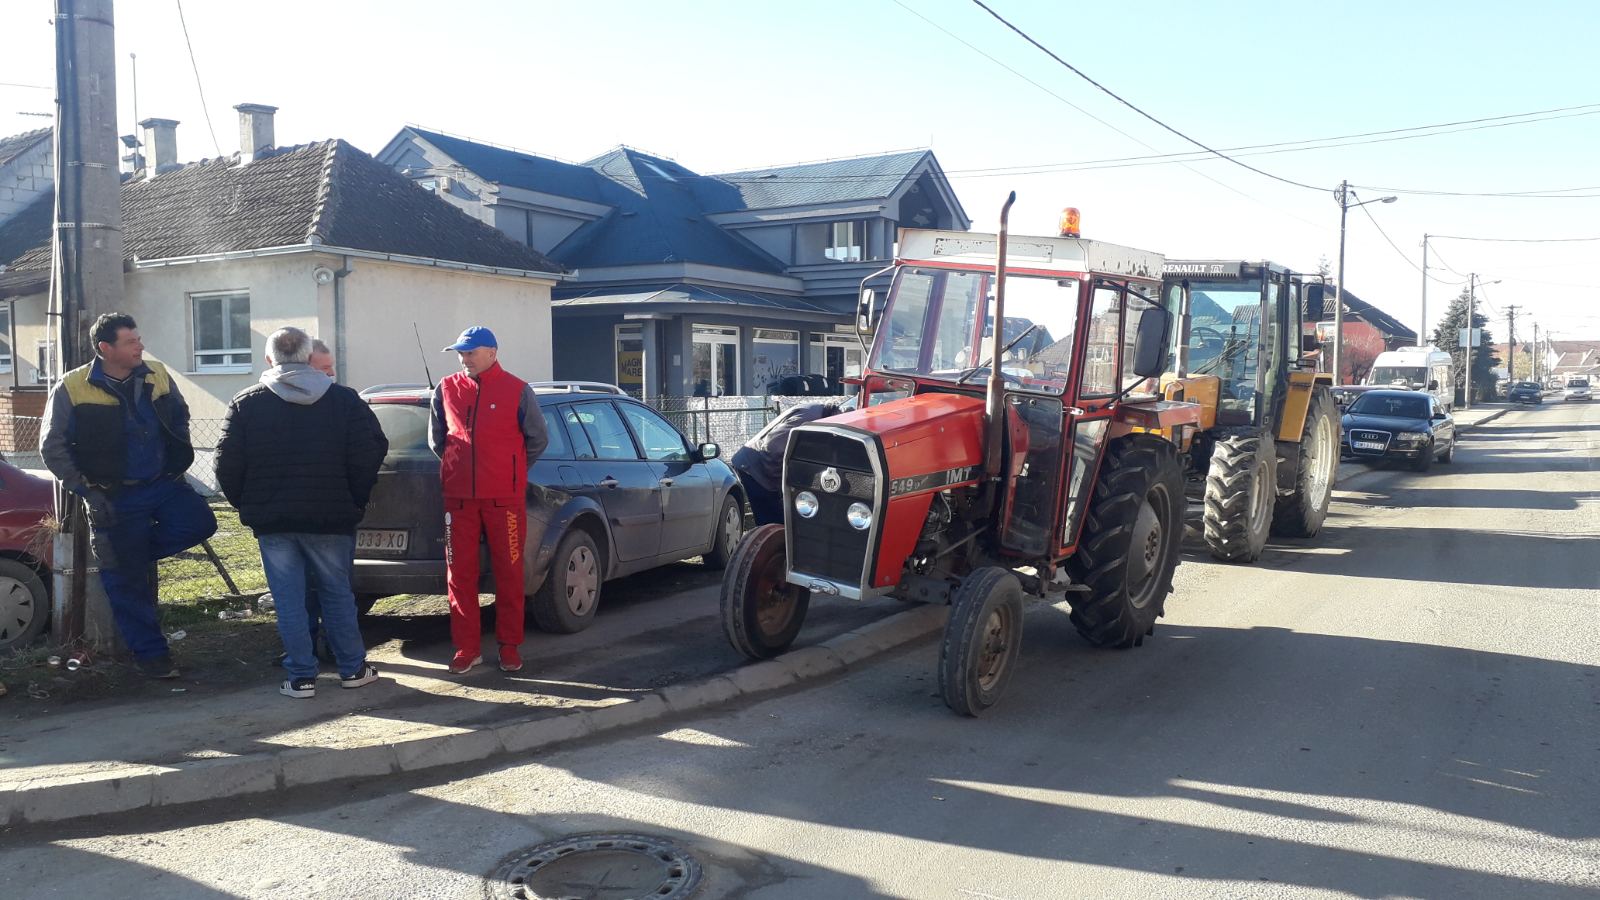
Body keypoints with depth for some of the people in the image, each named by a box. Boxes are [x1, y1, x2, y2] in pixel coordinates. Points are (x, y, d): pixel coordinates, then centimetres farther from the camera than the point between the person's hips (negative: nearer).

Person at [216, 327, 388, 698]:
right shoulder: (344, 399, -1)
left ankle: (300, 677, 9)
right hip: (331, 518, 0)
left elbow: (228, 464, -2)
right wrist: (356, 501, 4)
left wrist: (246, 506, 10)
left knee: (289, 600, 6)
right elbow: (369, 454, -6)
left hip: (272, 519, 0)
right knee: (337, 593, 12)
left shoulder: (246, 403, 0)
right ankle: (352, 669, 18)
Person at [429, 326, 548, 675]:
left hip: (505, 498, -2)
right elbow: (436, 437, 19)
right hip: (459, 497, 3)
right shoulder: (447, 390, 6)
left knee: (509, 572, 3)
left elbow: (537, 438, 8)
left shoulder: (517, 391, -2)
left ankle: (510, 646, 14)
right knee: (459, 572, 3)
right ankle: (467, 648, 13)